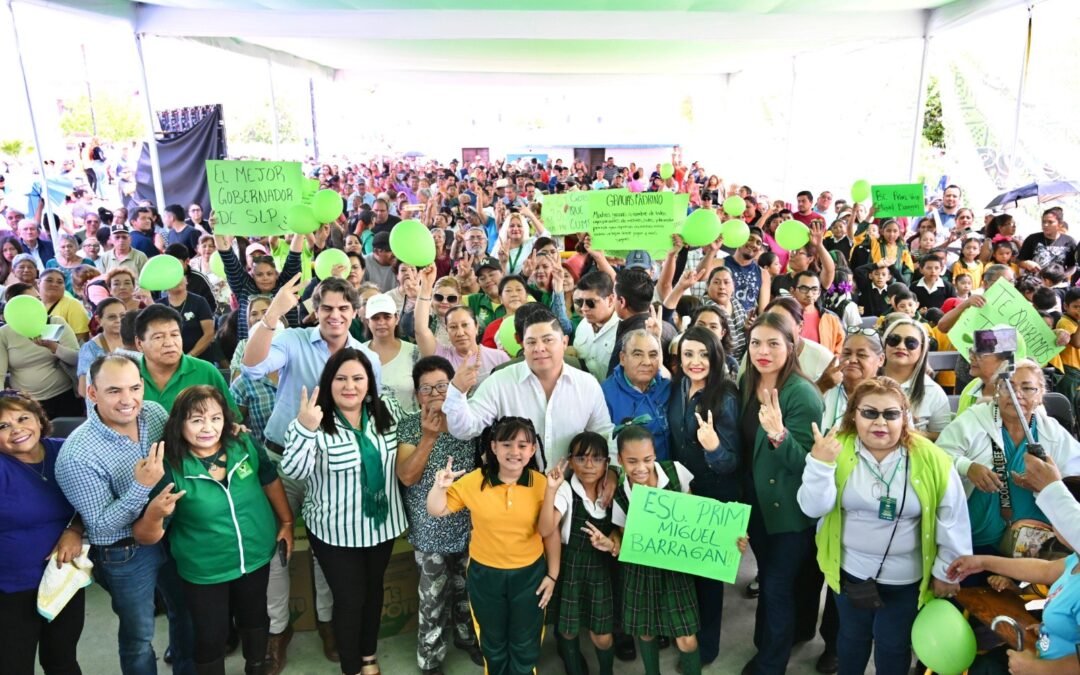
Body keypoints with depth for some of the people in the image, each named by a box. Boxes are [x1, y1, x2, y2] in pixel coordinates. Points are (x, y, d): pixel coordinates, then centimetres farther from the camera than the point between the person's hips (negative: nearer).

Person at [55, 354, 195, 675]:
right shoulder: (77, 456, -27)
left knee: (187, 611, 25)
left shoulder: (154, 412, -12)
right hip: (124, 554, -6)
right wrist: (141, 487, -36)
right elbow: (101, 525, -21)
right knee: (139, 635, 15)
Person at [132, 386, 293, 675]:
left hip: (257, 556, 4)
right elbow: (146, 538, -19)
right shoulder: (170, 469, -23)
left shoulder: (245, 445, -16)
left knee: (255, 618, 27)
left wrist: (286, 523, 7)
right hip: (204, 571, -3)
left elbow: (270, 480, 3)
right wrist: (154, 514, -41)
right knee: (211, 637, 13)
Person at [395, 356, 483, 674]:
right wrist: (429, 436, -29)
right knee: (433, 599, 8)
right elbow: (406, 476, -22)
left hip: (469, 525, 3)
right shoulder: (409, 426, -10)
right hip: (430, 531, -3)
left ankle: (466, 636, 47)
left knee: (466, 588, 22)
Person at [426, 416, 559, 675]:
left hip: (530, 574, -1)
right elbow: (437, 511, -4)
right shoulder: (473, 481, -15)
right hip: (485, 574, 1)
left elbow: (551, 533, -4)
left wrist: (552, 575, -1)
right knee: (493, 644, 25)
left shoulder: (542, 484, -14)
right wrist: (439, 486, -24)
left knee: (525, 646, 19)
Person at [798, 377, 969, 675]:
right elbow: (813, 508, -19)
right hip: (849, 570, 1)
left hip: (904, 577, -1)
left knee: (893, 646, 16)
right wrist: (819, 463, -33)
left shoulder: (930, 458, -14)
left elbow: (952, 520, -5)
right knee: (852, 636, 21)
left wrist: (946, 570, 0)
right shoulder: (836, 449, -13)